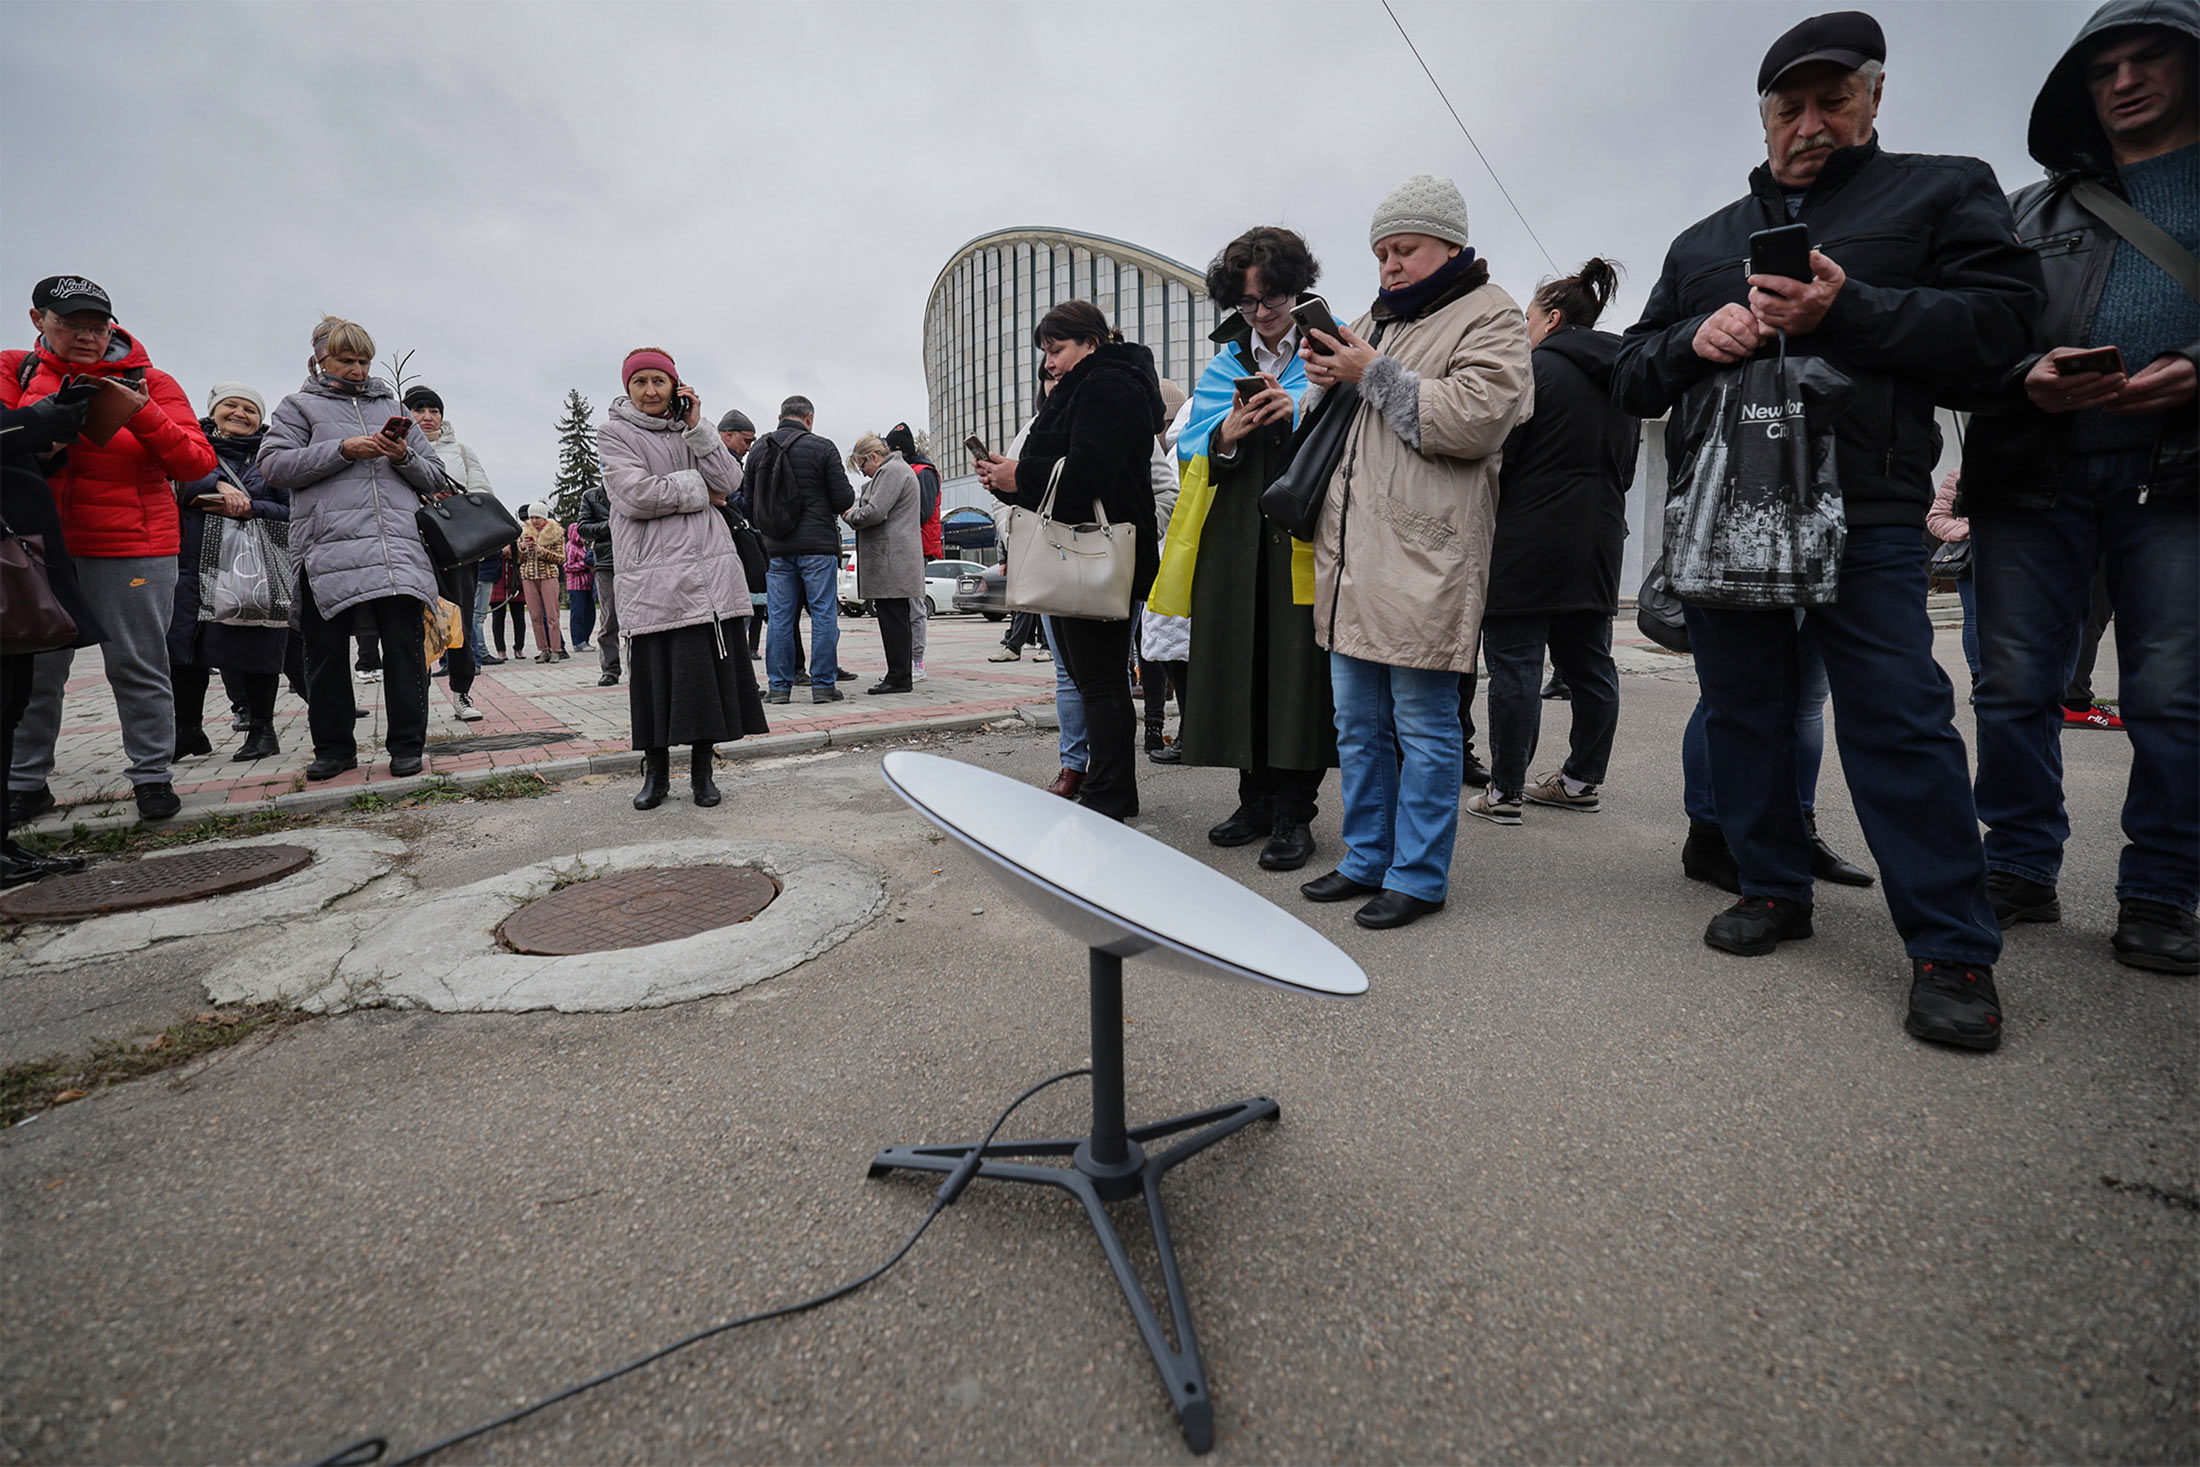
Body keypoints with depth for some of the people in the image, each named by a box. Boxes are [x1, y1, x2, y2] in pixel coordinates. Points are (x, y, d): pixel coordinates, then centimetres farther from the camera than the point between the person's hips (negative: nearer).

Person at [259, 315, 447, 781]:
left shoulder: (392, 407, 23)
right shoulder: (299, 405, 16)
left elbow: (434, 478, 20)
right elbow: (274, 465, 2)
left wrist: (405, 457, -1)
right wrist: (343, 450, -7)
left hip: (399, 547, 1)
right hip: (328, 547, -1)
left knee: (404, 643, -6)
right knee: (326, 650, 3)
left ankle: (407, 744, 1)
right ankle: (334, 747, 13)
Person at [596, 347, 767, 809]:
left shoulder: (690, 428, 17)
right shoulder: (614, 433, 6)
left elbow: (729, 483, 2)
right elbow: (638, 495, -10)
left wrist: (695, 426, -2)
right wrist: (699, 491, -3)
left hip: (711, 568, 3)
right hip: (654, 573, -3)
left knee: (711, 668, 2)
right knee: (656, 671, -2)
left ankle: (702, 770, 13)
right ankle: (655, 771, 14)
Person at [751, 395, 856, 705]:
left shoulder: (758, 449, 9)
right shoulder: (822, 447, -5)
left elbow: (750, 502, 12)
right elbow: (843, 499, -8)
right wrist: (834, 506, 14)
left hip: (776, 548, 4)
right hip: (818, 545, -4)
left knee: (779, 617, 7)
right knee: (823, 614, 2)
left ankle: (779, 686, 11)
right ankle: (823, 685, 3)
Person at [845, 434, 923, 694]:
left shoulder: (891, 471, -9)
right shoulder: (894, 470, 25)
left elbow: (875, 512, -18)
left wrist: (850, 516, -1)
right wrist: (855, 512, 14)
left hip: (892, 560, -11)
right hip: (893, 558, 11)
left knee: (893, 618, -9)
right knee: (897, 618, 10)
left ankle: (899, 678, -6)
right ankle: (902, 676, 15)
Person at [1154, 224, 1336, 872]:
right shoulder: (1225, 361, 19)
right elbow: (1190, 445, 8)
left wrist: (1300, 413, -18)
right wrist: (1226, 436, -12)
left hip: (1304, 534, -3)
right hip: (1235, 537, 4)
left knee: (1299, 664, -6)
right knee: (1241, 663, 4)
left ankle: (1293, 812, 4)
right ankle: (1257, 799, 17)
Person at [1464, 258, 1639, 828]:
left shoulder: (1537, 367, -7)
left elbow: (1496, 454, -12)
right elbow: (1626, 466, 23)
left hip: (1529, 541, -8)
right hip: (1598, 541, 8)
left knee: (1515, 663, -5)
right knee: (1588, 662, 11)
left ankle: (1505, 790, -2)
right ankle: (1583, 780, 21)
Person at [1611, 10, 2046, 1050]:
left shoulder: (1943, 192, 13)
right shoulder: (1700, 243, 22)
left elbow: (2001, 318, -1)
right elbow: (1633, 377, 17)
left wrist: (1847, 312, -14)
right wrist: (1695, 339, -4)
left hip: (1863, 514, -4)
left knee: (1899, 721, -9)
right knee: (1743, 712, 6)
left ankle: (1953, 950, 1)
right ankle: (1773, 890, 20)